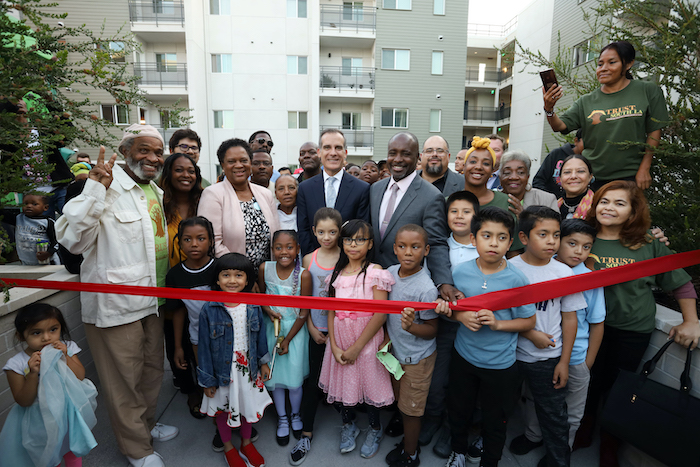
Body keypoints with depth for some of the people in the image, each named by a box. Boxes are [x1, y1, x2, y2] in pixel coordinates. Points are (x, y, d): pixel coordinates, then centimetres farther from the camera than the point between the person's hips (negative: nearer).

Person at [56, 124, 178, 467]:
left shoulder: (157, 192, 10)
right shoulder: (106, 188, -15)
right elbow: (72, 239, -25)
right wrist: (95, 190, -32)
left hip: (153, 299, 8)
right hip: (116, 304, -7)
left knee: (152, 368, 22)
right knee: (124, 378, 8)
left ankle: (146, 423, 45)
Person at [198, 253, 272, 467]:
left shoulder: (253, 307, -10)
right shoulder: (209, 310, -18)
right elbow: (204, 346, -11)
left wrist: (264, 362, 8)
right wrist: (207, 380, -6)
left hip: (248, 369, 2)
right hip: (222, 370, -2)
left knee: (248, 406, 20)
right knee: (222, 409, 19)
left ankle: (246, 443, 48)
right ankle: (228, 447, 46)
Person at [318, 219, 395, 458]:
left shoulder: (375, 272, -11)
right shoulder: (337, 273, 4)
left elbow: (380, 315, -15)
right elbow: (331, 311, 4)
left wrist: (356, 347, -14)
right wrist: (334, 346, -6)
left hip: (367, 340, -4)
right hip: (339, 339, 4)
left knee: (369, 382, 9)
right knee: (343, 381, 14)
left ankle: (375, 429, 39)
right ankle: (349, 425, 43)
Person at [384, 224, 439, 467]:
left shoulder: (426, 288, -27)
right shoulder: (390, 272, -9)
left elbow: (432, 329, -19)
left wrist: (411, 327, -36)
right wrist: (388, 337, 6)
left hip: (417, 358, -5)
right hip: (395, 349, 5)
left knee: (410, 409, 13)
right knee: (398, 400, 26)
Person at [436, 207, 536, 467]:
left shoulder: (517, 279, -17)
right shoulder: (461, 272, -10)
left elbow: (528, 322, -9)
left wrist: (497, 323, -24)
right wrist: (460, 316, -20)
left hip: (500, 363, -2)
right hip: (464, 356, 2)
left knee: (495, 420, 18)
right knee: (459, 410, 23)